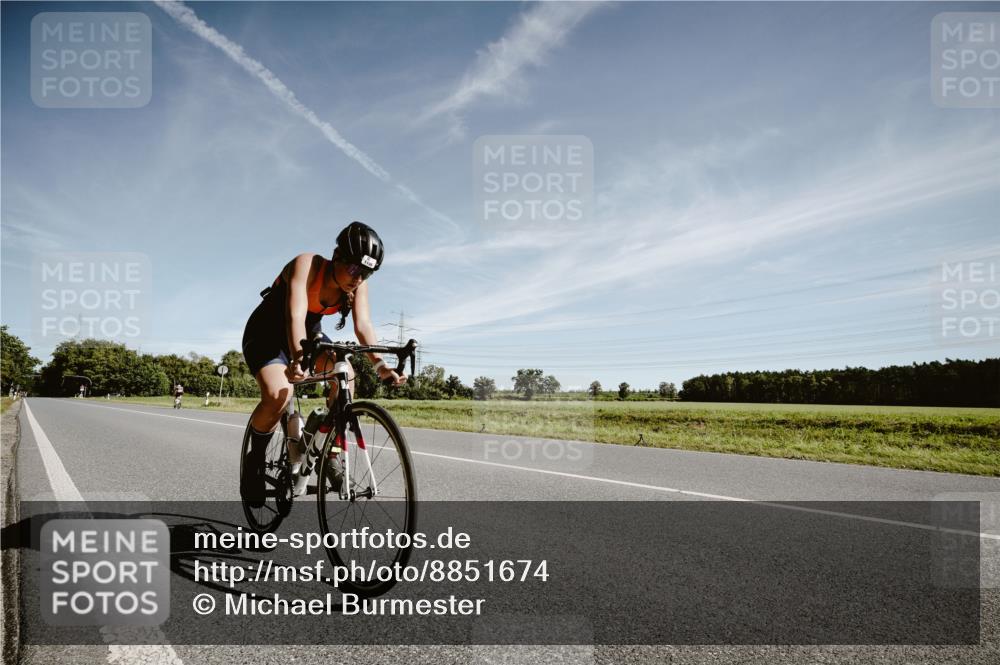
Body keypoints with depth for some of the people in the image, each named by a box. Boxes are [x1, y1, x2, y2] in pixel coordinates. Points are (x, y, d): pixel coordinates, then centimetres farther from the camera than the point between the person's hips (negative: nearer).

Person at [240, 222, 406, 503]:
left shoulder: (357, 284, -14)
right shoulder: (306, 265, -30)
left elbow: (363, 325, -24)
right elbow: (295, 316, -42)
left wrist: (379, 364, -41)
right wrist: (299, 358, -59)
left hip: (309, 334, 5)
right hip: (267, 335, -5)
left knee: (346, 376, -22)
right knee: (278, 395, -31)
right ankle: (255, 459, -4)